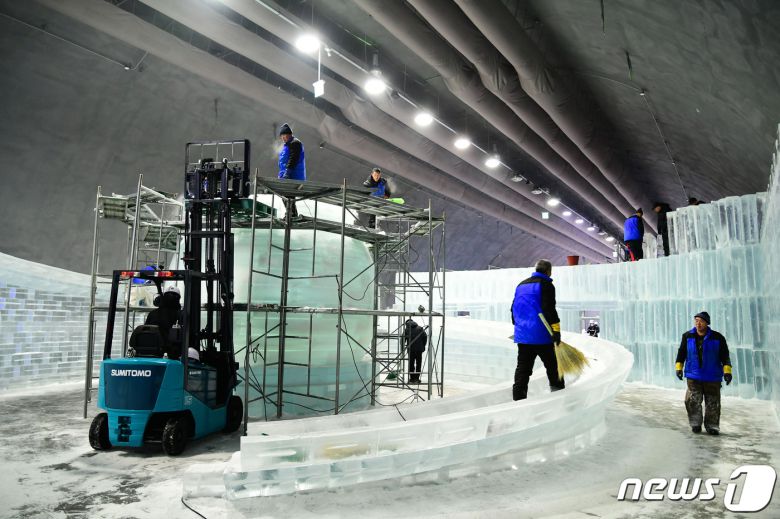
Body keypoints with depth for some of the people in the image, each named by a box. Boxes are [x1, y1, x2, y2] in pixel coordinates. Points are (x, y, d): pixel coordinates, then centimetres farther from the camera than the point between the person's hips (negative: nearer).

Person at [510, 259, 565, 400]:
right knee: (553, 365, 7)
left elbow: (514, 309, 22)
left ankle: (518, 397, 3)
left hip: (522, 335, 6)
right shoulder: (545, 285, -6)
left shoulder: (521, 285, 17)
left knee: (523, 367, 7)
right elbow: (549, 309, -16)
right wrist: (556, 330, -16)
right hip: (541, 335, -6)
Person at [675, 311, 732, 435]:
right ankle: (695, 424, 9)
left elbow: (725, 356, 3)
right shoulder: (688, 336, 2)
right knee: (692, 400, -7)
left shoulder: (717, 338, -3)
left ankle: (712, 426, 20)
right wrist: (678, 367, 7)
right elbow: (681, 353, 13)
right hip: (693, 376, 1)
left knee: (713, 403, 6)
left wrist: (727, 371, -5)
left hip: (712, 377, 0)